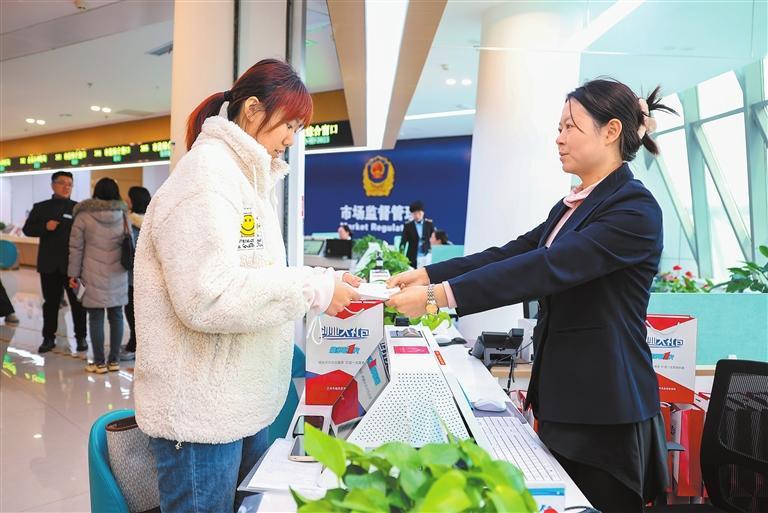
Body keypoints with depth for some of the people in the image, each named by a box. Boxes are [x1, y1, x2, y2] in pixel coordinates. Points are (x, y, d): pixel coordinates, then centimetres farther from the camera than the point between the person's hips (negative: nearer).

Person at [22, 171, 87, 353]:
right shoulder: (41, 207, 8)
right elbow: (27, 229, 6)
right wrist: (45, 227, -13)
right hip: (49, 264, 2)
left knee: (78, 302, 4)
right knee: (50, 302, 9)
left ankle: (81, 337, 12)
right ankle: (48, 337, 18)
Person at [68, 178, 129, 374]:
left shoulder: (83, 216, -4)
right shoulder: (123, 215, 3)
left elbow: (76, 248, -2)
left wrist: (74, 273, 5)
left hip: (93, 276, -2)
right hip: (118, 275, 3)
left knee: (96, 318, 4)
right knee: (116, 316, 9)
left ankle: (99, 362, 8)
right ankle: (114, 360, 14)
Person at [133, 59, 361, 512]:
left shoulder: (249, 179, 14)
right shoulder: (207, 176, -17)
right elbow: (208, 297, -26)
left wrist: (323, 287, 1)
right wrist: (313, 290, -21)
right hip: (202, 411, -9)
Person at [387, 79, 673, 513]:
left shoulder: (635, 210, -17)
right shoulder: (573, 207, 11)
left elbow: (544, 269, -28)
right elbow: (510, 254, 5)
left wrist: (439, 294, -31)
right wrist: (428, 274, -5)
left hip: (606, 411, -8)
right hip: (560, 399, 8)